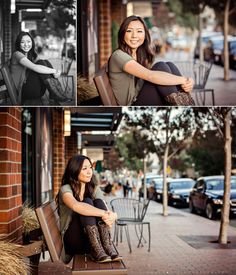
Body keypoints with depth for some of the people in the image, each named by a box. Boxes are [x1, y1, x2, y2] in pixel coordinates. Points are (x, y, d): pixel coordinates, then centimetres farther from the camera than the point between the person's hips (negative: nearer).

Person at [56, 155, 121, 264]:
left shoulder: (95, 189, 9)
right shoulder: (66, 189, -9)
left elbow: (104, 209, -9)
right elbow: (76, 206, -32)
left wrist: (112, 216, -34)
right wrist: (103, 213, -41)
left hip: (92, 238, 4)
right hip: (73, 241, -4)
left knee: (98, 202, -20)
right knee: (87, 202, -26)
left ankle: (108, 246, -35)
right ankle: (96, 250, -40)